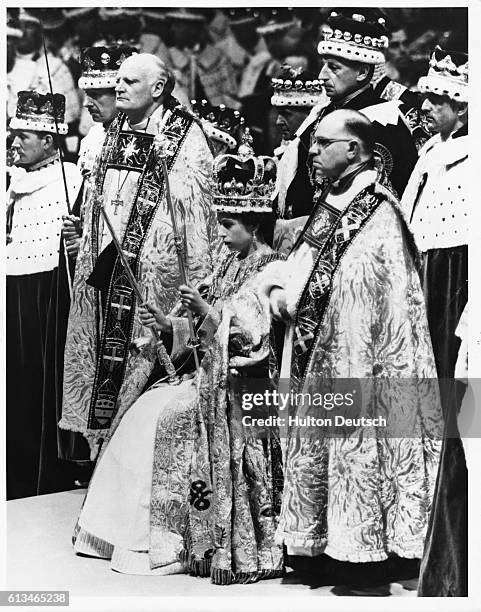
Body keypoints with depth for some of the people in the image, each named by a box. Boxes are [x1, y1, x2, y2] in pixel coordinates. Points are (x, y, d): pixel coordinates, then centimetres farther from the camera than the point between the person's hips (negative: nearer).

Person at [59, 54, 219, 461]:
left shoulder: (185, 138, -7)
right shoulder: (114, 133, 15)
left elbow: (196, 209, -11)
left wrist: (198, 277, -14)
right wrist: (85, 237, 14)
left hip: (152, 267, -7)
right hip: (104, 263, 7)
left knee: (142, 349, -3)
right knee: (100, 346, 9)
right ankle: (100, 439, 20)